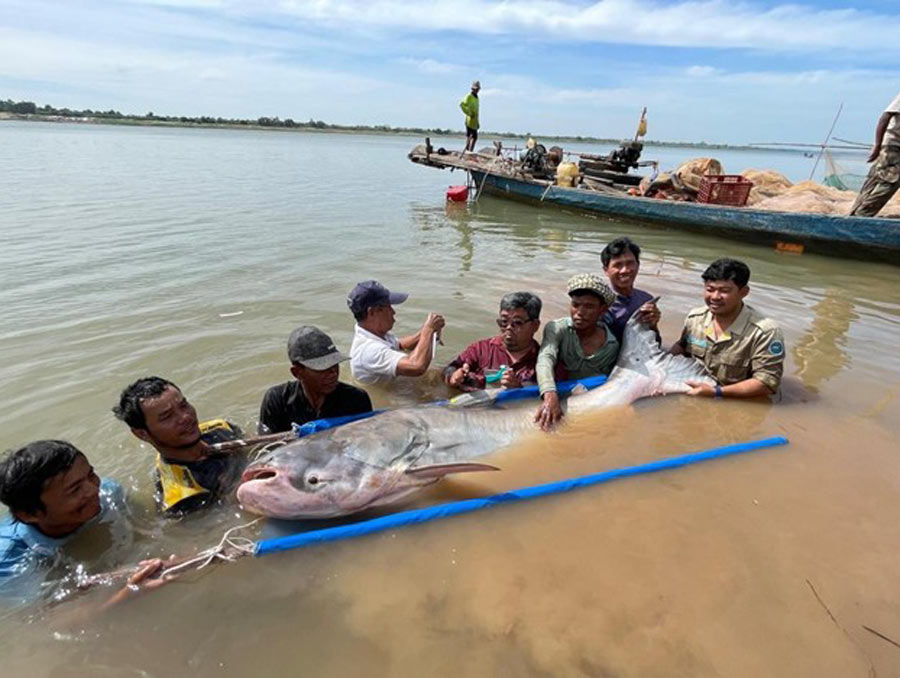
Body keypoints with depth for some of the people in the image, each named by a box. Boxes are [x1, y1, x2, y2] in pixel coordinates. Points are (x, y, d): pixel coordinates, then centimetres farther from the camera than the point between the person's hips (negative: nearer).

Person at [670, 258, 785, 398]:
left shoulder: (765, 333, -16)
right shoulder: (694, 317, -1)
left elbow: (767, 384, -15)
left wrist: (716, 392, -22)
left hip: (737, 405, -3)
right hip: (692, 396, 4)